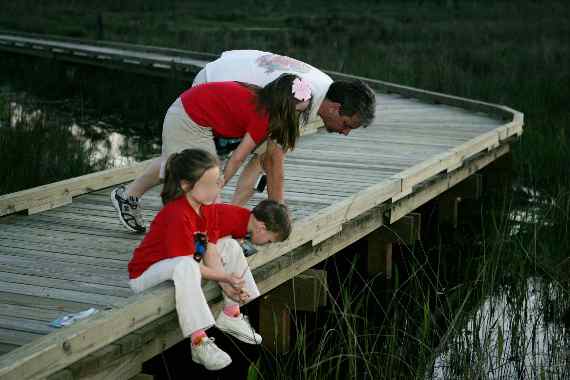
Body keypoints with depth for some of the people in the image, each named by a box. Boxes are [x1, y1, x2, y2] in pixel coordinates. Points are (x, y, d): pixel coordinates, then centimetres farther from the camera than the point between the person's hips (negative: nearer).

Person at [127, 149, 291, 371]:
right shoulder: (177, 216, -31)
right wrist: (226, 277, -18)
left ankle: (231, 315, 8)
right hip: (145, 275, -9)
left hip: (185, 268, 9)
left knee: (230, 246, 6)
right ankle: (199, 343, -40)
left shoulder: (210, 209, -3)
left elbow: (210, 253, -6)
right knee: (185, 267, -41)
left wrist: (229, 286, -20)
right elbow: (187, 263, -28)